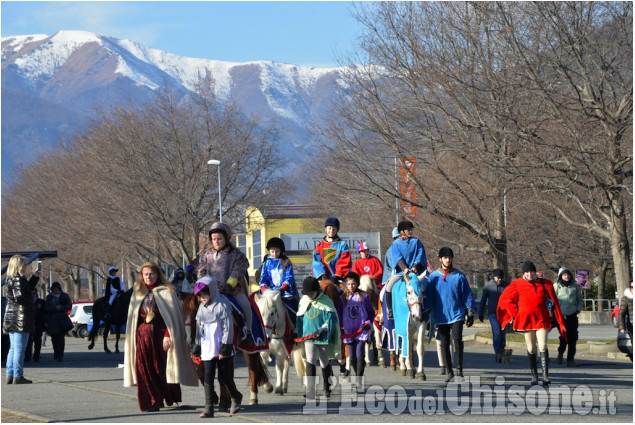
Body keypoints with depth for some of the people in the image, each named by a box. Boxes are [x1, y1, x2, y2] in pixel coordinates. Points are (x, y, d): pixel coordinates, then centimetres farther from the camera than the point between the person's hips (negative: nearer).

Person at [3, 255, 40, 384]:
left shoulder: (11, 279, 15)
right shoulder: (18, 280, -15)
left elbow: (28, 288, 27)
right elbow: (20, 296, -25)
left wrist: (35, 277, 21)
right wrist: (30, 304, -11)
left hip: (10, 317, 10)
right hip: (20, 317, -10)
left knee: (13, 348, 14)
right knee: (20, 348, -7)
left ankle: (10, 376, 15)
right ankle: (18, 376, -6)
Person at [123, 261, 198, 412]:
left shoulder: (166, 292, 3)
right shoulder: (138, 293, 15)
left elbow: (171, 315, -3)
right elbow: (132, 317, 15)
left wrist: (167, 335, -13)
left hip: (161, 332, -2)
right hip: (143, 335, 2)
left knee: (163, 367, 0)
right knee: (146, 369, -5)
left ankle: (170, 397, 15)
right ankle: (150, 402, -3)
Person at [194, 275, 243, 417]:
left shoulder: (221, 306, -11)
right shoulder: (202, 307, 9)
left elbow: (228, 328, -12)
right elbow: (199, 328, 16)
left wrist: (224, 349, -15)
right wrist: (197, 346, 12)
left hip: (222, 348, -5)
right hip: (207, 349, 5)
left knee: (224, 376, 3)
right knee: (208, 378, -1)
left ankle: (236, 397, 30)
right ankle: (209, 408, -2)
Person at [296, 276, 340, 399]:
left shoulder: (326, 301, -5)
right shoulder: (303, 301, 7)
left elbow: (331, 318, -9)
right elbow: (300, 319, 15)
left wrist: (321, 329, -19)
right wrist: (300, 336, 13)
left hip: (324, 337, -2)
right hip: (309, 337, 2)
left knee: (324, 363, 11)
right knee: (310, 362, -13)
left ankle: (327, 388, 29)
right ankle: (310, 391, -18)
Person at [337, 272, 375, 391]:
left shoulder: (363, 296, 1)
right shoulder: (343, 297, 7)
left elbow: (371, 312, 10)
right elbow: (339, 313, 13)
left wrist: (368, 322, -4)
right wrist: (340, 328, 4)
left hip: (361, 330, -3)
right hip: (348, 331, 3)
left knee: (360, 355, -13)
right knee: (352, 357, 7)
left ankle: (359, 381, -12)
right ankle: (358, 376, 24)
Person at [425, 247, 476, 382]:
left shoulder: (459, 276, 3)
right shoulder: (434, 277, 6)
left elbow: (467, 295, 7)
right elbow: (429, 297, 10)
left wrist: (470, 313, 2)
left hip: (457, 314, -2)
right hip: (441, 316, 2)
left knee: (457, 339, -17)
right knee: (444, 344, 4)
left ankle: (459, 369, -8)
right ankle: (449, 372, 12)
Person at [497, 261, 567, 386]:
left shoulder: (545, 284, 6)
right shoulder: (517, 285, 5)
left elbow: (555, 304, 7)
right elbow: (504, 299, 13)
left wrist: (561, 323, 2)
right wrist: (515, 314, 4)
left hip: (542, 319, -1)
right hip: (526, 319, 1)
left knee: (542, 346, -15)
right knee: (531, 349, 5)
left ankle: (545, 375, -19)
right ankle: (534, 376, 14)